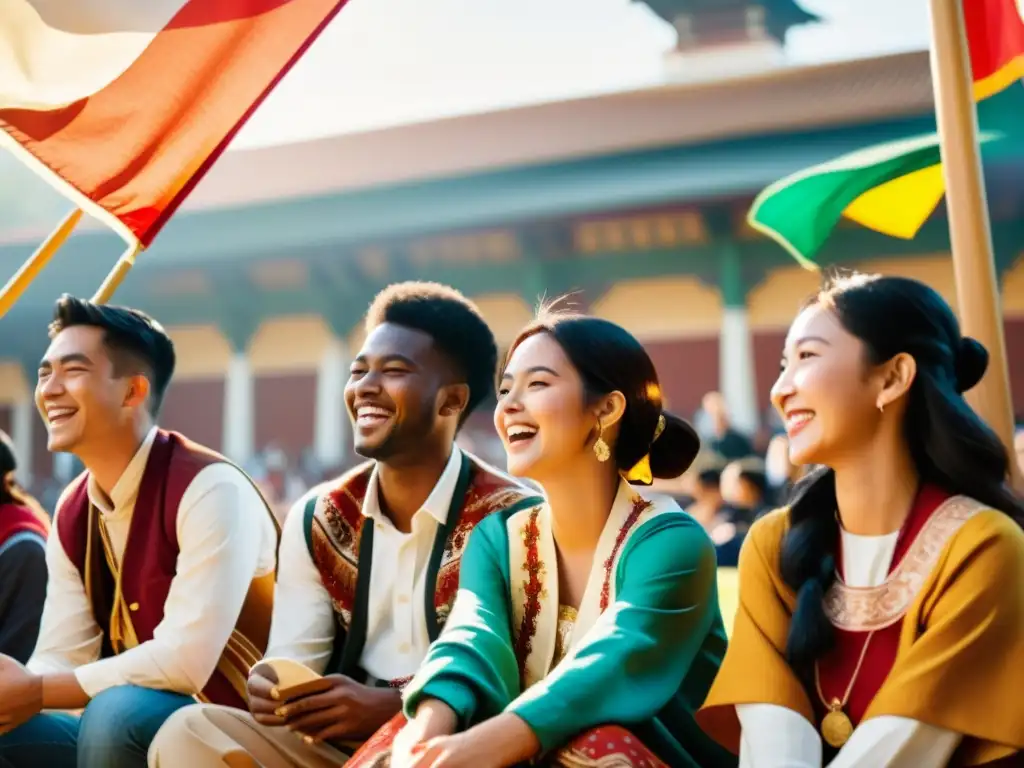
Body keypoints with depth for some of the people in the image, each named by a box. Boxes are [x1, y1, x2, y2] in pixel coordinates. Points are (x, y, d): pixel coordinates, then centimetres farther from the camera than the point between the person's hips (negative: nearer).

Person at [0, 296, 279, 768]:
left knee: (117, 711, -33)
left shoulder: (209, 489, -19)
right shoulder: (72, 515, 6)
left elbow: (186, 663, -26)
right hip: (117, 726, 7)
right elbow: (60, 660, 3)